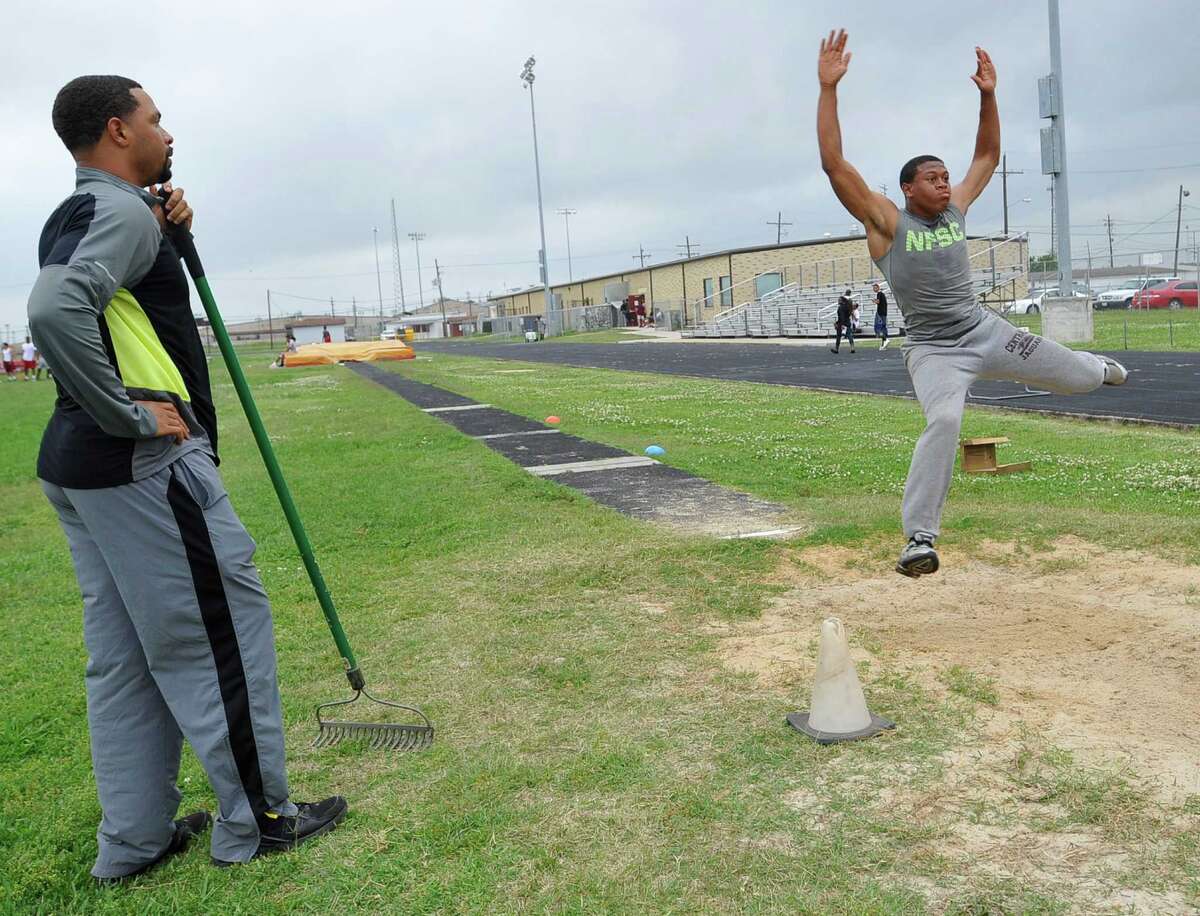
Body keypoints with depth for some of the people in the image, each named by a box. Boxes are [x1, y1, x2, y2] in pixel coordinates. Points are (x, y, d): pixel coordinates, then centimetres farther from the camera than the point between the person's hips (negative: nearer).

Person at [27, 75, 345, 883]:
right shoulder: (121, 211, -13)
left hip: (78, 467, 10)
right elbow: (55, 309, -29)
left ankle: (133, 839, 23)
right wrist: (131, 415, -23)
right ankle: (257, 820, 12)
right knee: (225, 629, 0)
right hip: (145, 463, -10)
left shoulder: (74, 217, 17)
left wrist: (169, 227, 13)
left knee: (123, 657, 14)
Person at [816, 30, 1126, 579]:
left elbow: (988, 155, 18)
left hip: (986, 331, 6)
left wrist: (988, 94, 6)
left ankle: (1097, 367, 60)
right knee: (944, 421, -34)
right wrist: (828, 88, -26)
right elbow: (833, 165, -21)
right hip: (933, 350, -5)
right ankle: (919, 539, -26)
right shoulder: (887, 223, -11)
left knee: (1078, 378, 18)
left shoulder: (955, 210, 4)